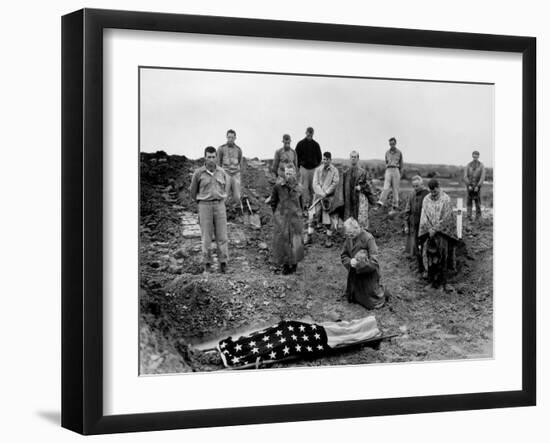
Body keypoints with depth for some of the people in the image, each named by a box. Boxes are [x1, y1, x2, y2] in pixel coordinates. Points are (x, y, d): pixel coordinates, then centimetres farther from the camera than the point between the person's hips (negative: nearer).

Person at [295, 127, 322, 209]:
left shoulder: (316, 144, 9)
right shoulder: (301, 143, 3)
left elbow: (319, 156, 16)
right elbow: (296, 156, 5)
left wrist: (317, 166, 7)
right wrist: (299, 166, -1)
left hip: (314, 168, 2)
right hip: (304, 168, -2)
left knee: (313, 187, 2)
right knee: (304, 187, -6)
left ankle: (312, 203, 8)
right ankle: (305, 203, -3)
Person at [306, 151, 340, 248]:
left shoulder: (334, 171, 0)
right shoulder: (318, 170, 6)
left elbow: (334, 184, -7)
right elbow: (315, 183, -1)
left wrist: (326, 193, -15)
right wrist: (321, 194, -14)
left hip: (329, 197, -2)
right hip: (318, 196, 2)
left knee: (329, 218, 1)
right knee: (311, 215, -5)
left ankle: (329, 239, 12)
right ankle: (308, 237, 2)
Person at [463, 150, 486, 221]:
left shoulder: (481, 166, -2)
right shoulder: (468, 165, 3)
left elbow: (482, 177, -8)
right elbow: (465, 176, -1)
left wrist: (477, 186, -16)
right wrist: (469, 185, -13)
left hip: (477, 186, -1)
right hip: (469, 186, 1)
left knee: (478, 202, -1)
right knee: (469, 201, -3)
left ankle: (478, 217, 5)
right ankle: (469, 216, -3)